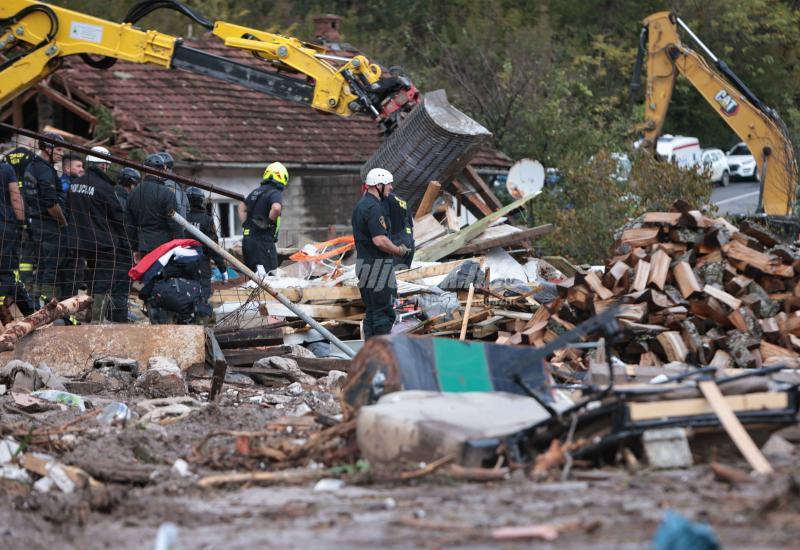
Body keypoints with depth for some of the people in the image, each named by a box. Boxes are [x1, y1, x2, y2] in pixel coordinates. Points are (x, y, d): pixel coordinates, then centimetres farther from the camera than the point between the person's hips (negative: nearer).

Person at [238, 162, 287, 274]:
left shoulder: (256, 191, 17)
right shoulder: (275, 193, -10)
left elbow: (242, 208, 30)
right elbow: (276, 208, -31)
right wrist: (269, 222, -13)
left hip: (247, 238, 8)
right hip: (263, 239, -8)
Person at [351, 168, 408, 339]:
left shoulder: (362, 205, 17)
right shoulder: (373, 208, -17)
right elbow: (380, 240, -25)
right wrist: (399, 250, -9)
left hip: (364, 263, 11)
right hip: (376, 266, -11)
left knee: (372, 312, 14)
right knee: (383, 313, -9)